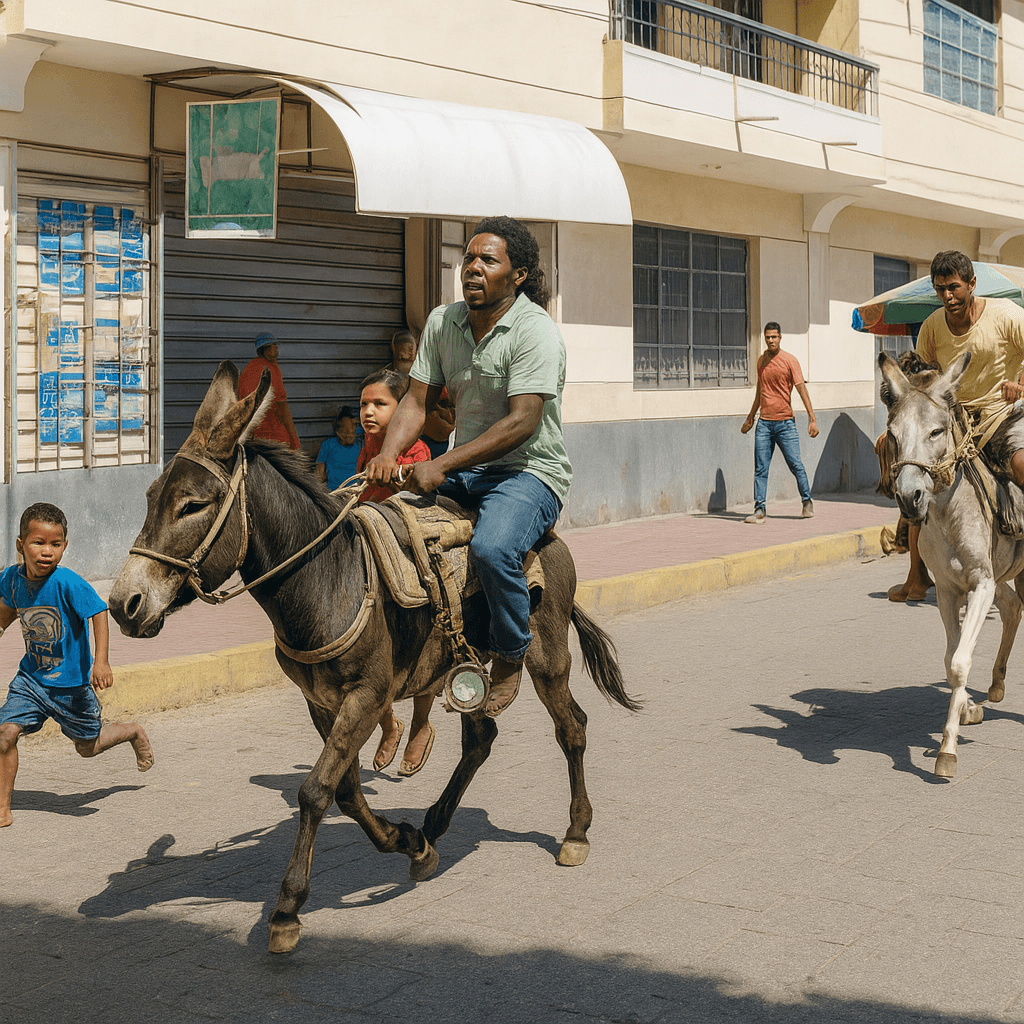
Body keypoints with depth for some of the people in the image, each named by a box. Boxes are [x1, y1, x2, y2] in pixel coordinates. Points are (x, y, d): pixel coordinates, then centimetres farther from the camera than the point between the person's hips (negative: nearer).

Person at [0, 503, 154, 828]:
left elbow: (99, 613, -28)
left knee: (88, 746, 13)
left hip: (71, 682, -4)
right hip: (31, 677, 4)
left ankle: (133, 732, 44)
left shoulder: (67, 583, -25)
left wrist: (101, 662, -36)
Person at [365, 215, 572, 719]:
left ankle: (510, 656, -9)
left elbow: (522, 422, -24)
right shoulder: (442, 321, 6)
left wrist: (441, 465, -28)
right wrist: (389, 454, -15)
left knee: (492, 547, -34)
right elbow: (417, 399, 7)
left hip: (530, 472, -7)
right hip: (464, 470, 7)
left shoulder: (536, 331, -16)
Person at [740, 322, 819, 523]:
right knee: (760, 469, -2)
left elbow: (801, 389, -7)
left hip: (785, 423, -4)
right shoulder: (761, 361, 13)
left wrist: (812, 419, -13)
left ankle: (807, 502, 19)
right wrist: (750, 418, 29)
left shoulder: (789, 360, -3)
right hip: (764, 423, 4)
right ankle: (760, 509, -1)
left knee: (796, 465, 1)